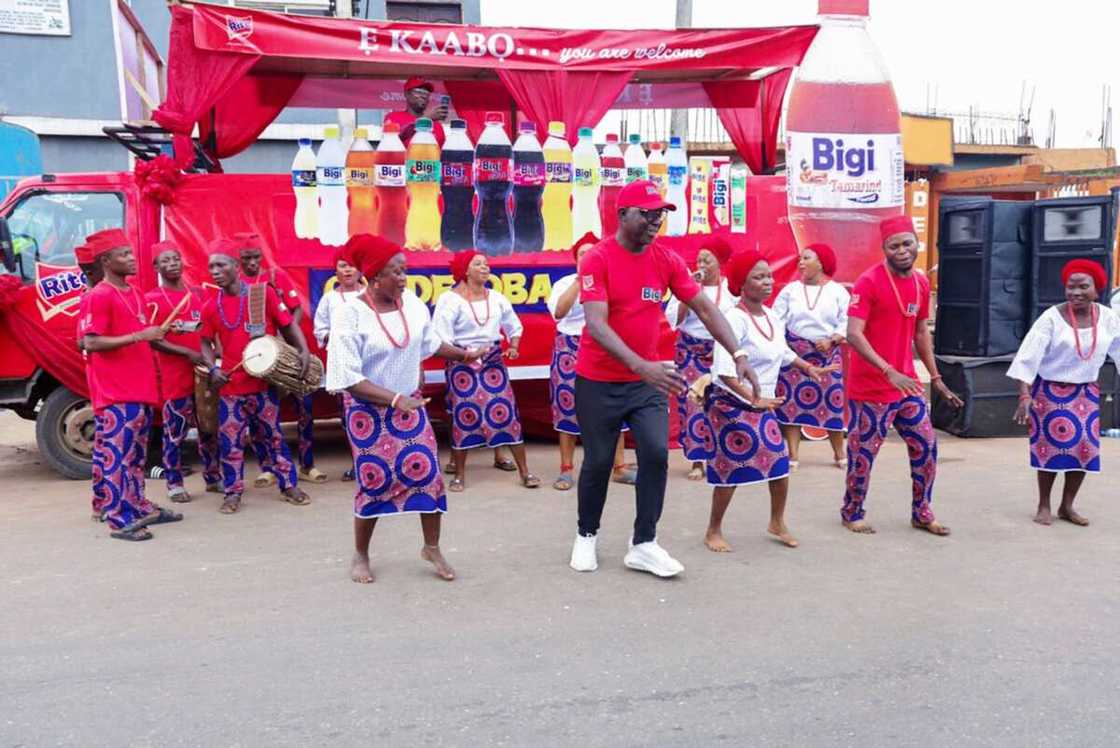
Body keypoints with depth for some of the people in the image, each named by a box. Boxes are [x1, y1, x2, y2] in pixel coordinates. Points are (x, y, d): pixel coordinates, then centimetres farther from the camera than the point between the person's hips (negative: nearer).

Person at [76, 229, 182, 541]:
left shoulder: (134, 294, 16)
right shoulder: (98, 297, -11)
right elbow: (91, 343, -18)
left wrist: (159, 333, 12)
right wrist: (140, 335, -24)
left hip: (140, 388, 9)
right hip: (115, 393, -9)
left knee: (137, 454, 16)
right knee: (116, 455, -6)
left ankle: (139, 507, 26)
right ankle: (119, 520, -2)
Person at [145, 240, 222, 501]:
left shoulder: (196, 294, 11)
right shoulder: (152, 300, -5)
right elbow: (153, 340, -11)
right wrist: (188, 354, -19)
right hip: (174, 377, -5)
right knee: (175, 432, 2)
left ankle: (213, 477, 24)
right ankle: (174, 484, 13)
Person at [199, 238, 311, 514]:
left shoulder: (264, 293, -6)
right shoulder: (211, 306, 1)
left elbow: (288, 324, -1)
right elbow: (206, 342, 11)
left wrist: (304, 350, -15)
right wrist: (213, 369, -6)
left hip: (265, 380, -2)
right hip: (231, 384, 2)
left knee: (274, 435, 10)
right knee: (230, 441, 6)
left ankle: (289, 485, 22)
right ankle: (233, 492, 20)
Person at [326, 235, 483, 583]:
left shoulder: (412, 302, -5)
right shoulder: (350, 313, -20)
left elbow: (430, 342, 15)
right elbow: (348, 377, -22)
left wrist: (465, 355, 27)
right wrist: (395, 399, -27)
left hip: (410, 404, 4)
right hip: (368, 410, -4)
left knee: (428, 473, -1)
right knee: (374, 482, 2)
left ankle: (432, 548, 19)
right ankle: (360, 556, 25)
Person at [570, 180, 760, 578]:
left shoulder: (667, 259, -1)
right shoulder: (597, 259, -15)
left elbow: (704, 308, -1)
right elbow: (596, 324, -25)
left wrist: (738, 355, -13)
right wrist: (642, 365, -37)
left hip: (648, 380, 4)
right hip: (599, 381, -4)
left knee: (656, 455, -4)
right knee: (598, 462, 7)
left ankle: (643, 545, 9)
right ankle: (586, 536, 28)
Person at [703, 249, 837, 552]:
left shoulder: (773, 317, 5)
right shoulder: (734, 319, -21)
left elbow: (783, 352, 24)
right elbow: (724, 370, -29)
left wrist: (811, 369, 24)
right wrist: (752, 399, -32)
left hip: (761, 404, 8)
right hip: (730, 403, -8)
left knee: (780, 460, 8)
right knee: (730, 468, -1)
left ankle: (777, 523, 30)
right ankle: (714, 531, 18)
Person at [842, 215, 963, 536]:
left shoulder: (921, 282, 7)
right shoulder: (869, 281, -15)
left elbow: (921, 333, 17)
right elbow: (853, 334, -23)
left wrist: (936, 378, 17)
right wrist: (889, 372, -32)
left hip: (907, 383, 7)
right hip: (870, 388, -7)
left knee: (926, 447, 10)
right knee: (863, 454, 5)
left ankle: (922, 513, 27)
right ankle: (852, 513, 24)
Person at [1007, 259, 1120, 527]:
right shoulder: (1052, 318, -18)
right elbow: (1029, 355, -22)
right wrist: (1024, 395, -30)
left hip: (1087, 392, 4)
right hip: (1051, 390, -4)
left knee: (1085, 447, 6)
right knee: (1052, 447, 1)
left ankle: (1066, 506, 22)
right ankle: (1044, 506, 16)